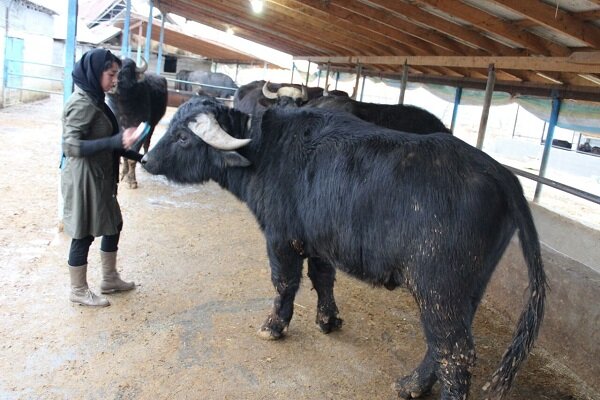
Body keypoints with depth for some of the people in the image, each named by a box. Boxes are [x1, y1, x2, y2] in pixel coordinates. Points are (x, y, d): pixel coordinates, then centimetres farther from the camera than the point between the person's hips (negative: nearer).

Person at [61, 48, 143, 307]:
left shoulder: (94, 100, 10)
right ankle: (79, 291, 21)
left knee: (113, 225, 18)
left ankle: (110, 279, 33)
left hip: (99, 178, 10)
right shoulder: (82, 103, -18)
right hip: (83, 178, -10)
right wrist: (116, 141, -32)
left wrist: (137, 156, 15)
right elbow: (71, 146, -26)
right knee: (84, 234, 3)